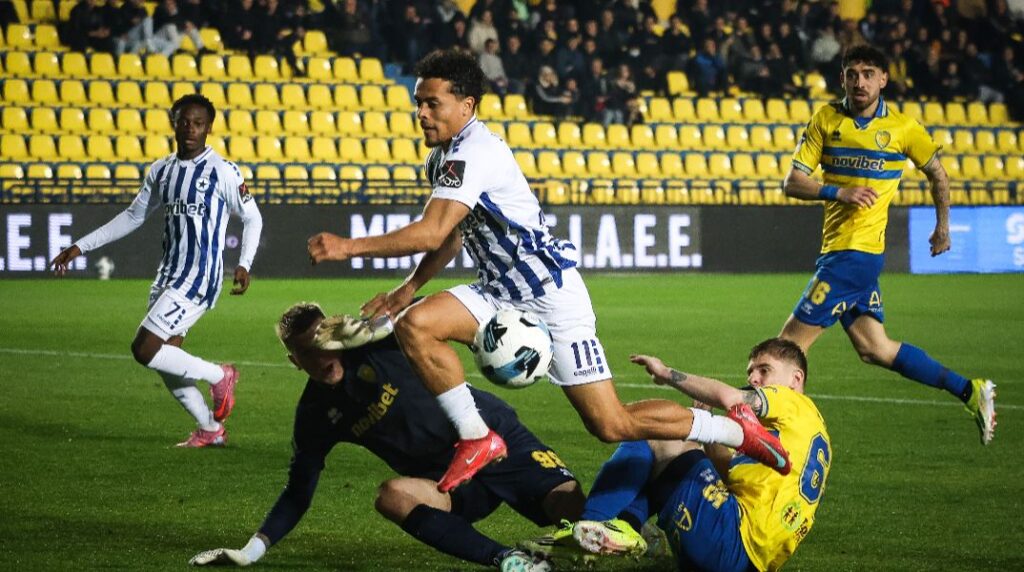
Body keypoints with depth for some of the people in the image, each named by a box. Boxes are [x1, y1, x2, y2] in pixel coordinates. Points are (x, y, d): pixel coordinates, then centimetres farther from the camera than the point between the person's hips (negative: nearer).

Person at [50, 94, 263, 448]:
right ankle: (211, 430, 22)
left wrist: (244, 264, -14)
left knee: (144, 349, -16)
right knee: (166, 359, 7)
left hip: (199, 278, -7)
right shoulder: (160, 171, 11)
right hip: (169, 274, 7)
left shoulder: (222, 171, -8)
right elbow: (132, 217, 20)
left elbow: (252, 218, 0)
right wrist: (80, 247, 18)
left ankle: (219, 376, 3)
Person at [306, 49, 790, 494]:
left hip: (550, 294, -9)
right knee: (414, 324, -17)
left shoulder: (473, 154, -23)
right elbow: (452, 236, 21)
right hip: (500, 293, 9)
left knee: (613, 426, -7)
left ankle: (738, 430, 12)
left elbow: (430, 235, -32)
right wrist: (409, 288, 9)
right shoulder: (443, 156, 9)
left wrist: (349, 247, -28)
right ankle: (476, 441, -7)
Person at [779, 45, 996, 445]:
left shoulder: (902, 127, -2)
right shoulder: (826, 120, 6)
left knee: (792, 340, -9)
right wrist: (838, 191, -14)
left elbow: (937, 174, 15)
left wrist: (942, 226, 21)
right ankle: (970, 392, 17)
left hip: (857, 251, -6)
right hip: (836, 249, 6)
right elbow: (793, 183, 2)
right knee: (874, 349, 8)